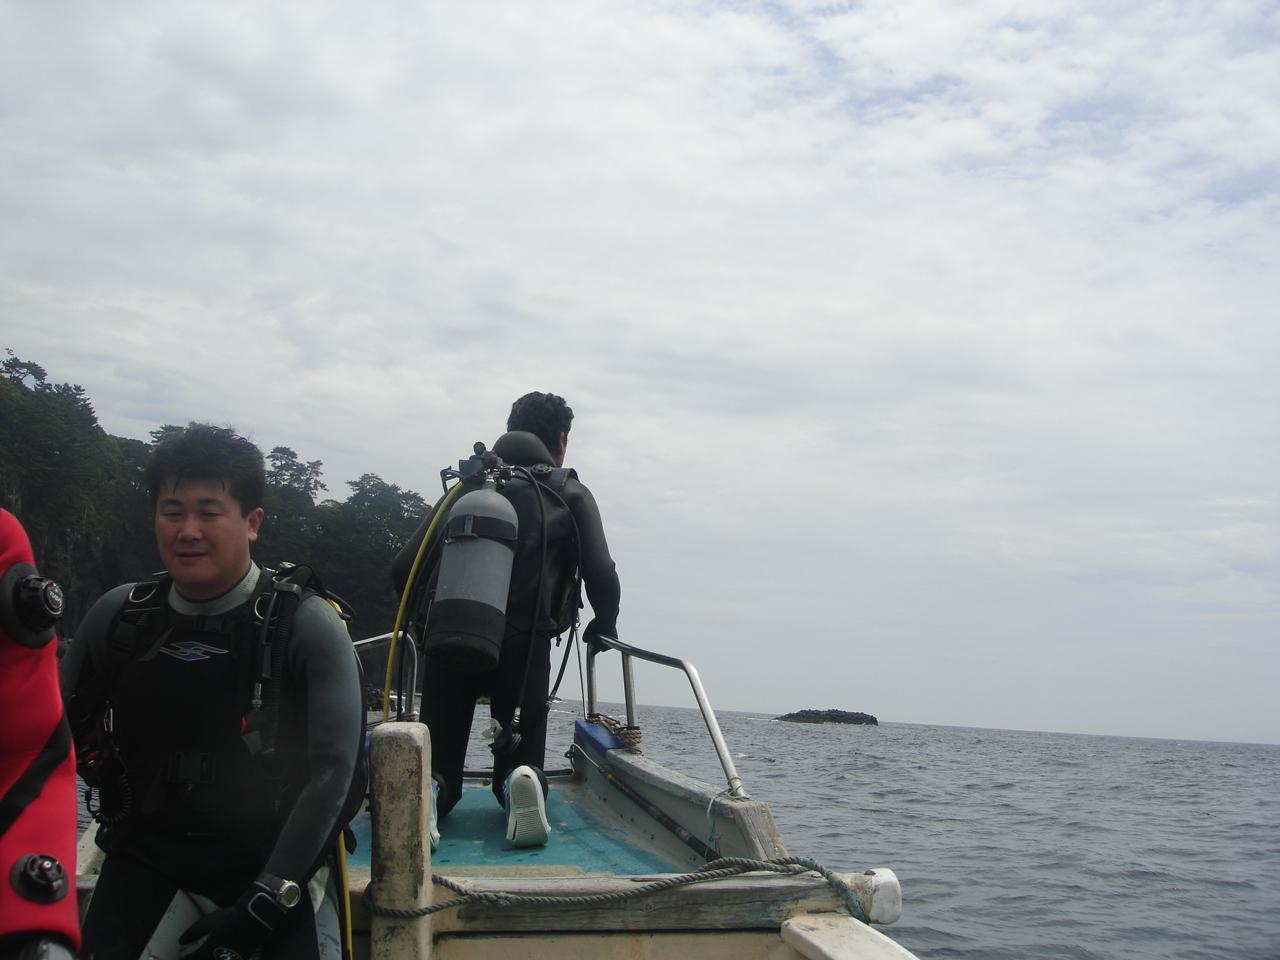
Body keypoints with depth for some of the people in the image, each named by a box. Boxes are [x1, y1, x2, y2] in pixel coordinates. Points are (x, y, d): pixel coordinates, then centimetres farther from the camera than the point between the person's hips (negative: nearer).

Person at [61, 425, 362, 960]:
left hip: (271, 859, -3)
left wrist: (264, 902, -21)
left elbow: (333, 770, -17)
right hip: (145, 857, 3)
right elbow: (62, 733, 13)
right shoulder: (119, 615, 0)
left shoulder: (306, 626, -12)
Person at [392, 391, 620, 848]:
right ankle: (520, 782, -22)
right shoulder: (570, 494, 14)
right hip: (523, 643, -2)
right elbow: (602, 576, 1)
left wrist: (428, 622, 30)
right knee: (519, 757, 13)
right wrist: (603, 626, 21)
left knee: (441, 764, 12)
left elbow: (403, 567, 13)